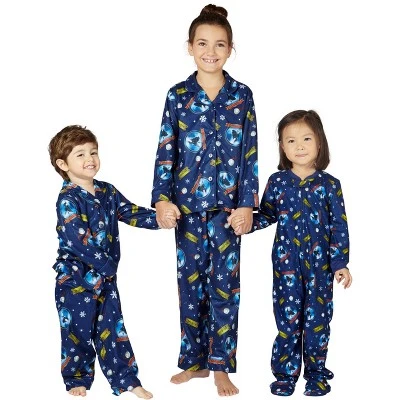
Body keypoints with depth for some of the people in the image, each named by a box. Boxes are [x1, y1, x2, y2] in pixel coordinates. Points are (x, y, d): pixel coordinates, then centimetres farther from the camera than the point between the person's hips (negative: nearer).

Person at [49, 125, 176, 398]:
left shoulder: (107, 192, 6)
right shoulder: (67, 200, -17)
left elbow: (131, 213, 3)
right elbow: (80, 241, -23)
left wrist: (159, 218, -13)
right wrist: (107, 265, -18)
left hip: (107, 278, 6)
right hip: (76, 279, -6)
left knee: (113, 330, 11)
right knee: (79, 333, 7)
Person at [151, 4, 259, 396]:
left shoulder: (242, 95, 0)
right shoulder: (178, 95, 1)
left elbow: (250, 153, 0)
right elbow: (165, 150, 0)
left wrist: (247, 203, -6)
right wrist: (162, 198, -9)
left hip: (227, 205, -1)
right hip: (187, 204, 1)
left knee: (225, 284, 2)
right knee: (190, 282, 9)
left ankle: (221, 367, 12)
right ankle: (195, 361, 22)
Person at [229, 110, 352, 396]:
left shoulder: (329, 184, -4)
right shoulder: (277, 182, 0)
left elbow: (339, 227, -2)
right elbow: (267, 215, 11)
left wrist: (341, 263, -6)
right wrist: (245, 222, -7)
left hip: (320, 264, 0)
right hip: (286, 263, 1)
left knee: (317, 318, 6)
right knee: (288, 318, 3)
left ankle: (316, 372, 21)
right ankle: (286, 373, 15)